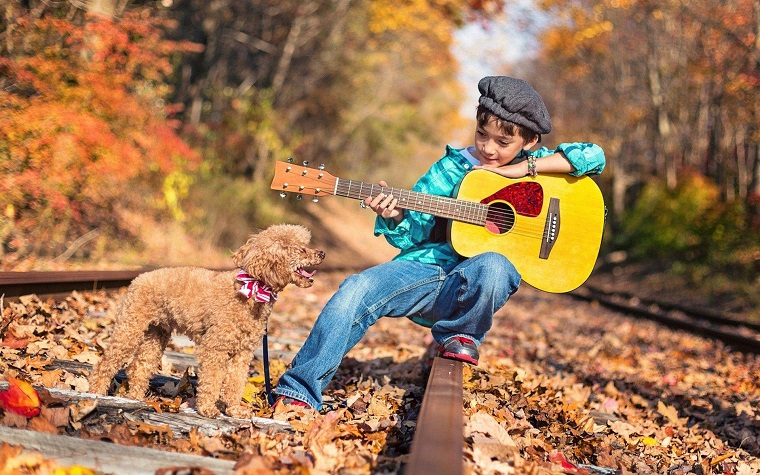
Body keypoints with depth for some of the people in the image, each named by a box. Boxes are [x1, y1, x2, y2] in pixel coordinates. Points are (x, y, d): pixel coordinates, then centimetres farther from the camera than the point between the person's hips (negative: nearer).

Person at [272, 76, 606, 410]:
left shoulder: (535, 163, 9)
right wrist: (397, 217, -16)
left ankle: (461, 334, -8)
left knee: (494, 266, -38)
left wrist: (524, 168, -10)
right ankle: (299, 389, -18)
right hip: (427, 268, 2)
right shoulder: (453, 167, 10)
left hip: (472, 283, -2)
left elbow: (593, 156, -5)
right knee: (355, 291, -23)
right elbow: (412, 233, 8)